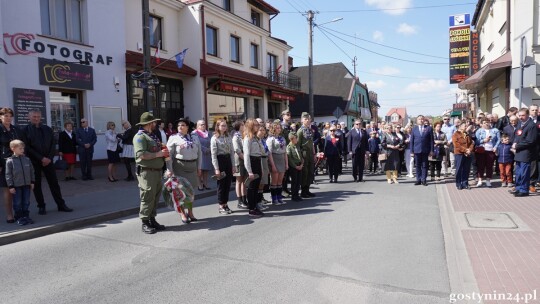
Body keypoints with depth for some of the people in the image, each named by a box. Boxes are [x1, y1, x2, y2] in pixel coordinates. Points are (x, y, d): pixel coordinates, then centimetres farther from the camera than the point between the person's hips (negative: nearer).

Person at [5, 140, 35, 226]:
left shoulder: (27, 159, 2)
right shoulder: (10, 161, -9)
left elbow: (31, 171, 9)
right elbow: (8, 175, -8)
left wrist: (32, 182, 8)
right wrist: (10, 186, -10)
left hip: (27, 184, 4)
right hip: (16, 186, -3)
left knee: (26, 202, 11)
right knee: (17, 203, 5)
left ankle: (26, 216, 22)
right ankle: (19, 217, 15)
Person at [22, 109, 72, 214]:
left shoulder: (48, 129, 9)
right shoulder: (25, 130, -1)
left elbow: (52, 145, 7)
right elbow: (27, 147, -7)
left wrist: (49, 158, -7)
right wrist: (41, 158, -13)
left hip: (47, 160, 2)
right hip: (34, 162, -2)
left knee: (54, 183, 3)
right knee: (36, 184, 4)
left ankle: (61, 205, 7)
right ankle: (41, 207, 13)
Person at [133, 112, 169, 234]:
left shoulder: (153, 136, 20)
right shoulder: (140, 137, -10)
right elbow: (141, 154, -22)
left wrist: (164, 151, 10)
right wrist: (157, 154, -18)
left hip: (157, 171, 9)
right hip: (146, 172, -9)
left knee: (156, 197, 13)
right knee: (147, 198, -5)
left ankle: (152, 220, 23)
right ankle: (145, 223, 5)